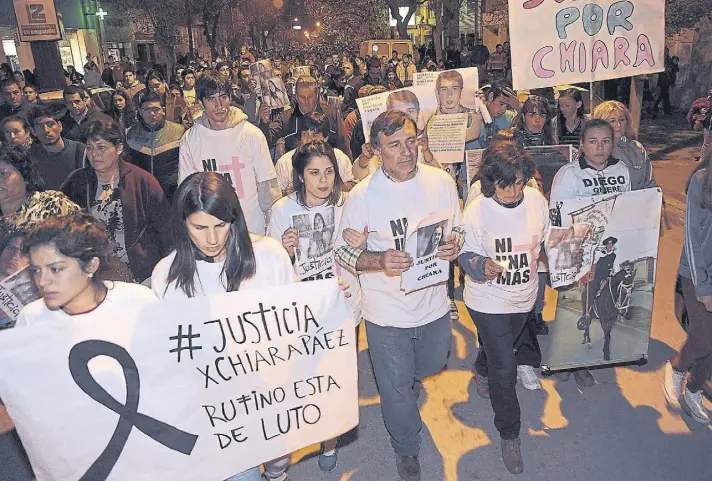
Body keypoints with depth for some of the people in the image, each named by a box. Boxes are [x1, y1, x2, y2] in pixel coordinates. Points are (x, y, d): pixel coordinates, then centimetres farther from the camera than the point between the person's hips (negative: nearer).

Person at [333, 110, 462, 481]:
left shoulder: (441, 182, -8)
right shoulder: (362, 195, -17)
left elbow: (457, 231, 5)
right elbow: (343, 252, -10)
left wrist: (454, 246, -18)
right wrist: (380, 260, -28)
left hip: (433, 304, 4)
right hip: (387, 313, -3)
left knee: (431, 365, 30)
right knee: (396, 388, 15)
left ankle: (408, 381, 69)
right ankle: (406, 448, 45)